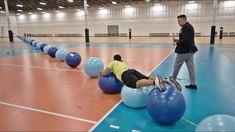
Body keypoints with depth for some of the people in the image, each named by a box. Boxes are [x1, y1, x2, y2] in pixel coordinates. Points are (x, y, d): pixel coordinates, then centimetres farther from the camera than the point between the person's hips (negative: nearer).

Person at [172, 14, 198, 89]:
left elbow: (186, 40, -26)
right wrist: (178, 40, 11)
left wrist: (177, 43, -13)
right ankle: (193, 84, 14)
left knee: (177, 65, 6)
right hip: (190, 50, 10)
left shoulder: (185, 27, -17)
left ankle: (173, 79, 22)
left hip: (184, 50, -10)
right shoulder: (189, 26, 14)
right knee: (191, 66, 10)